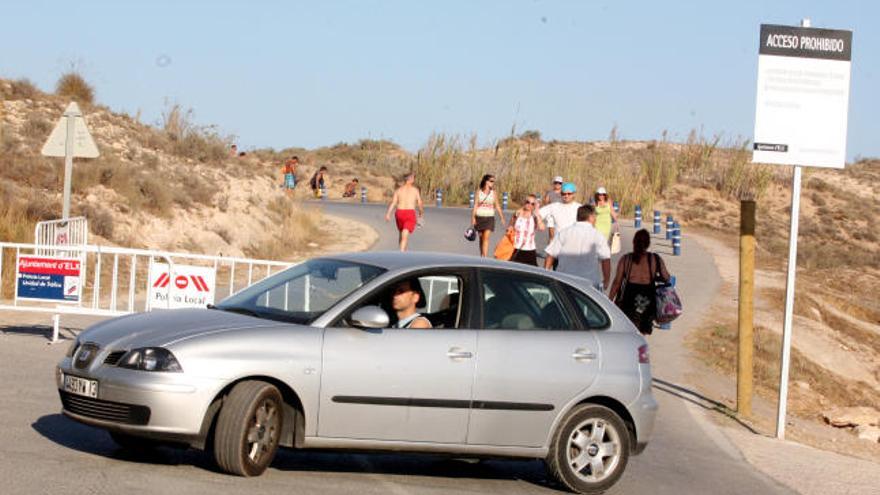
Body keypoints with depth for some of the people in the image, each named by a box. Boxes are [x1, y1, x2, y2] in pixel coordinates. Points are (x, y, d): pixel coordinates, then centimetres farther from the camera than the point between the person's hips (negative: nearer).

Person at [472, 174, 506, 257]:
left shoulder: (493, 193, 4)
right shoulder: (478, 192, 2)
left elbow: (497, 206, 9)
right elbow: (475, 205, 0)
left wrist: (502, 218, 8)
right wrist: (473, 218, -8)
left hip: (489, 218, -1)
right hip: (479, 217, 1)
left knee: (486, 238, -13)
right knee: (481, 238, 9)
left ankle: (485, 258, -20)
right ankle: (481, 257, 21)